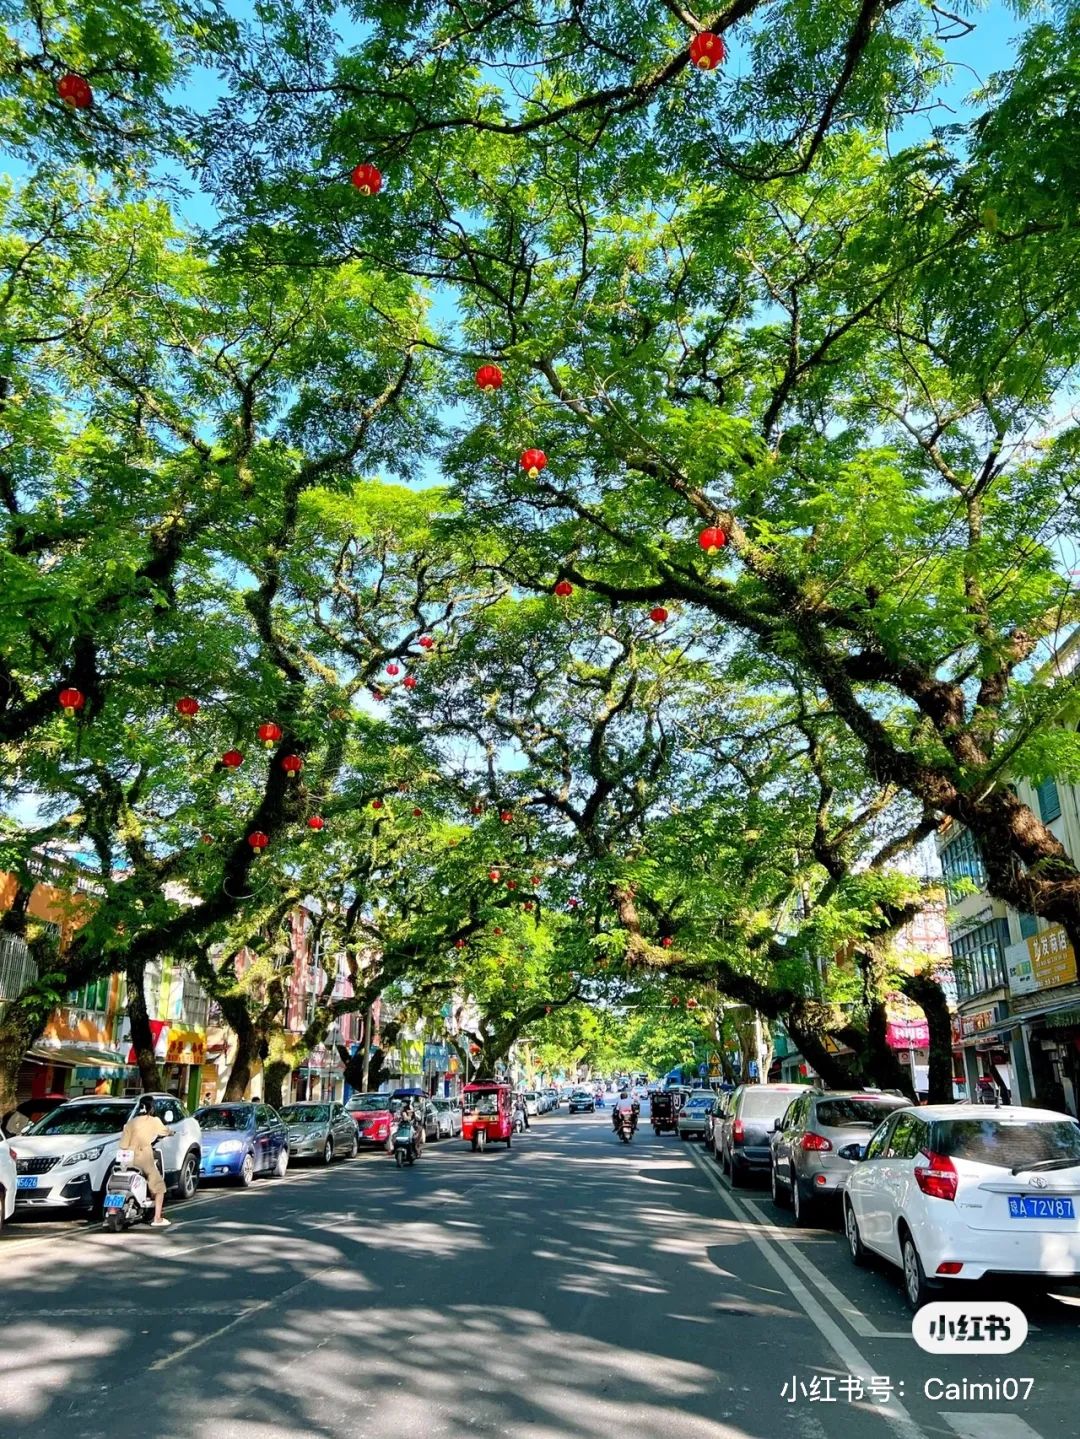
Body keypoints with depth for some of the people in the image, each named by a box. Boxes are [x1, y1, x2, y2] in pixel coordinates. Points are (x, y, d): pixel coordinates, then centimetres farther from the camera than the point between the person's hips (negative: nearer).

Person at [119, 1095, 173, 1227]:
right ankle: (157, 1219, -2)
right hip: (144, 1158, -5)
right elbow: (164, 1132, 20)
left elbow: (123, 1144, 7)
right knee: (158, 1187, 5)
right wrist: (170, 1132, 41)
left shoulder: (130, 1122, 13)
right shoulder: (154, 1121, 3)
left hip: (130, 1158, 5)